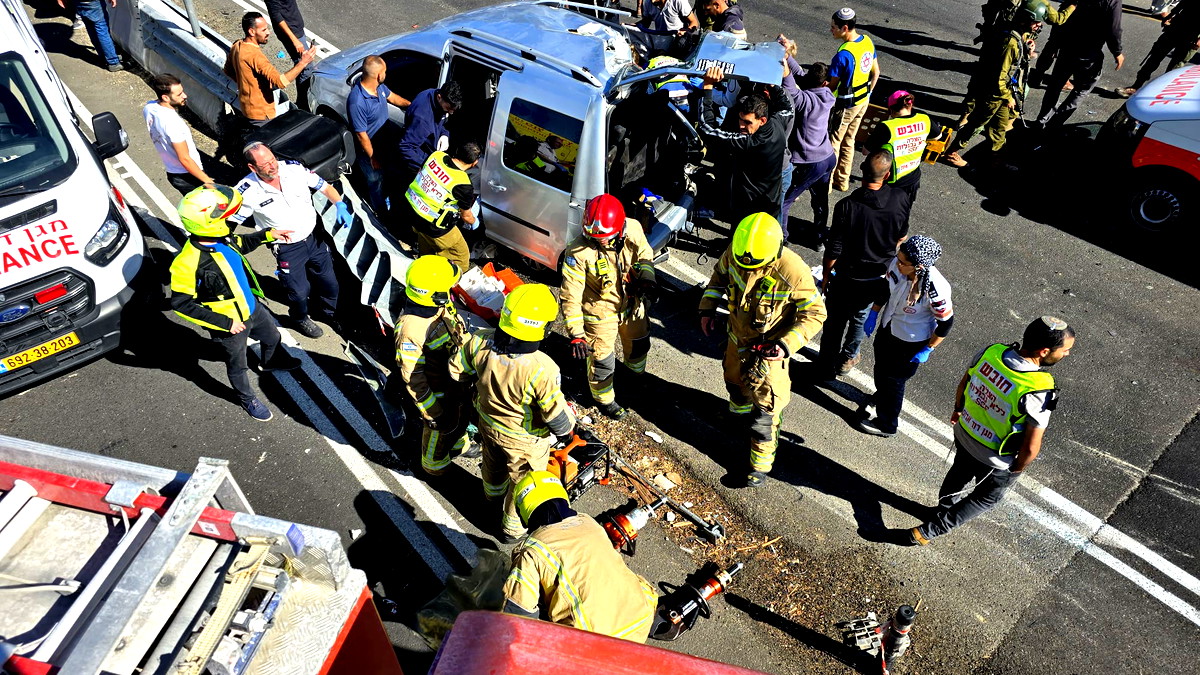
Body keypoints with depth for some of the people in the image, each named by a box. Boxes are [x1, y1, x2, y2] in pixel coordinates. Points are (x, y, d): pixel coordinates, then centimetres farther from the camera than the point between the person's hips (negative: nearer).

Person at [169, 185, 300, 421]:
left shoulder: (220, 237, -14)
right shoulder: (188, 263, -35)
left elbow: (240, 245, 10)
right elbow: (181, 304, -28)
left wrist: (267, 234, -1)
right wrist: (224, 323, -28)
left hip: (252, 306, 7)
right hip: (230, 323, -7)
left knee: (272, 337, 32)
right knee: (237, 364, 20)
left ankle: (271, 362, 66)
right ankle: (247, 399, 49)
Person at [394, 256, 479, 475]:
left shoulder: (442, 306, -13)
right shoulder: (410, 330, -37)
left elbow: (460, 335, 6)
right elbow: (412, 377, -28)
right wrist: (431, 410, -21)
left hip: (458, 381, 7)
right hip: (438, 392, -7)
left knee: (461, 417, 32)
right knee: (441, 429, 19)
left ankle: (458, 444, 63)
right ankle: (434, 466, 48)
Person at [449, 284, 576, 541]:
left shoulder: (480, 342, -29)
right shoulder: (542, 370, -42)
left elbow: (456, 370, -7)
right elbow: (559, 421, -30)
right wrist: (569, 424, -7)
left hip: (488, 424, 5)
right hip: (524, 440, -5)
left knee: (493, 463, 37)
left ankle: (493, 494, 69)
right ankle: (513, 528, 52)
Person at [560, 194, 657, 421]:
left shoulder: (633, 229, -22)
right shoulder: (579, 253, -33)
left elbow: (644, 254, 1)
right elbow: (570, 296, -27)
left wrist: (647, 279, -16)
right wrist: (576, 334, -28)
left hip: (632, 304, 5)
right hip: (601, 313, -5)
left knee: (639, 344, 27)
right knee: (602, 360, 11)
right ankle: (604, 399, 42)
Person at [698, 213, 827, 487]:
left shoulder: (794, 273, -34)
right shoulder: (734, 252, -20)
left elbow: (815, 314, -21)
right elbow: (720, 274, 3)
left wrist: (787, 345, -31)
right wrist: (708, 308, -4)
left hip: (769, 348, -5)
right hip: (738, 338, 5)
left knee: (765, 408, 5)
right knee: (734, 380, 32)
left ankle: (761, 463, 27)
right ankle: (740, 409, 67)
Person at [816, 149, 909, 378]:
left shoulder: (847, 206, -28)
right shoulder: (900, 198, -18)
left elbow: (833, 249, -19)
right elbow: (901, 236, 0)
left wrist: (826, 275, -2)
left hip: (847, 278, -3)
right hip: (879, 277, 3)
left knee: (835, 322, 17)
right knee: (860, 317, 26)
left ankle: (827, 366, 33)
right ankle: (847, 359, 44)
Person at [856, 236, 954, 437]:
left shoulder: (935, 288, -36)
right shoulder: (897, 264, -22)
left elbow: (946, 322, -20)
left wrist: (928, 349, -13)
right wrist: (874, 313, 5)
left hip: (911, 341, -6)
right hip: (887, 326, 6)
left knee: (894, 379, 14)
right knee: (881, 367, 29)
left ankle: (886, 424, 40)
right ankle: (880, 396, 62)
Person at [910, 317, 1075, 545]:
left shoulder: (990, 352, -21)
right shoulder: (1038, 392, -37)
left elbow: (963, 385, -2)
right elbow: (1031, 447, -27)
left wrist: (958, 410, 18)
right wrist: (1019, 468, -5)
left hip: (964, 434, 5)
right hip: (996, 459, -5)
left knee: (959, 474, 34)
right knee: (988, 496, 25)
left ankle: (945, 510, 62)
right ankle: (929, 531, 30)